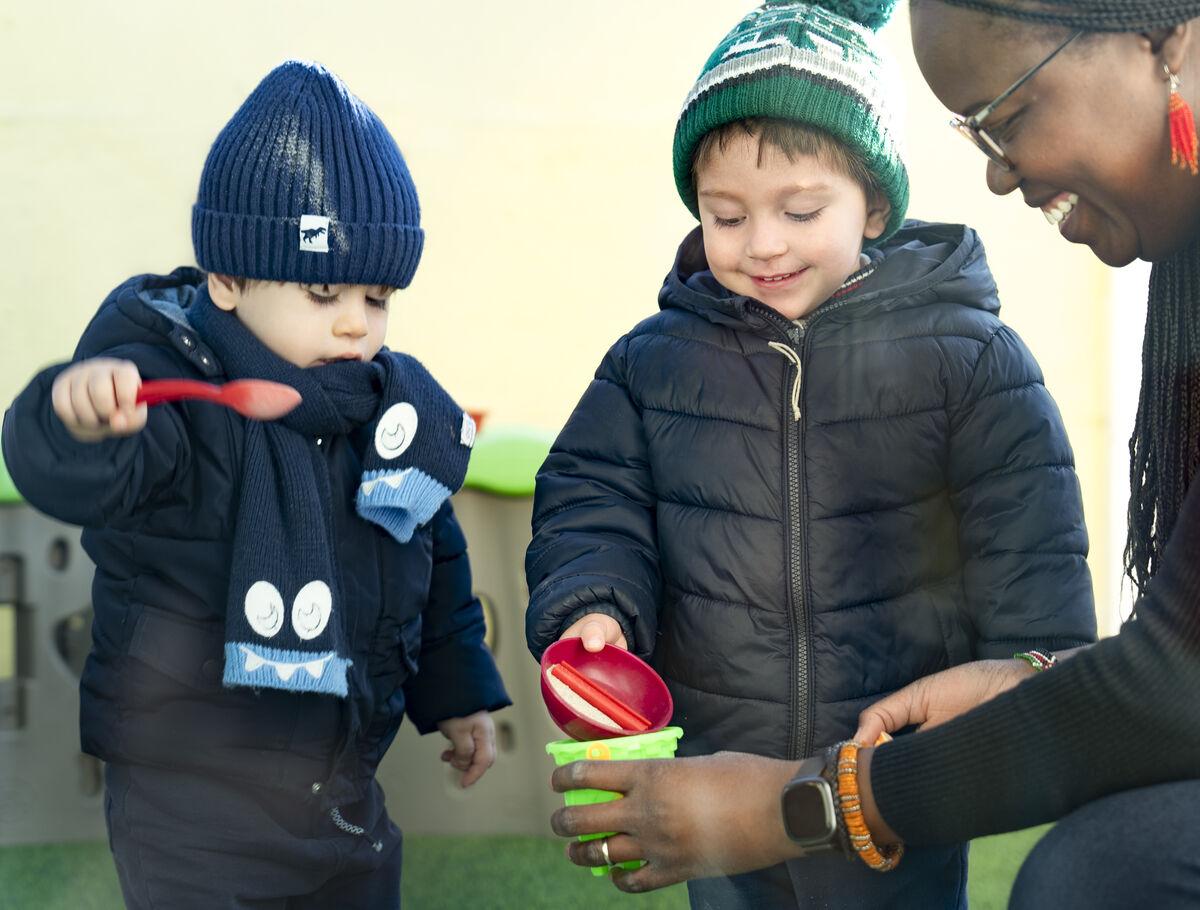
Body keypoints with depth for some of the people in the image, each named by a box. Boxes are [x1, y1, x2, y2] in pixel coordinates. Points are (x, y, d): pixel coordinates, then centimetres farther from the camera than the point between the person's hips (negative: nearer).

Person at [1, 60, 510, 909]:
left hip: (345, 797, 6)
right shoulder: (170, 388, -19)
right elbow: (75, 478, -40)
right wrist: (79, 421, -61)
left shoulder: (398, 406, 1)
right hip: (195, 809, -6)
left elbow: (436, 556, 15)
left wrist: (458, 689, 20)